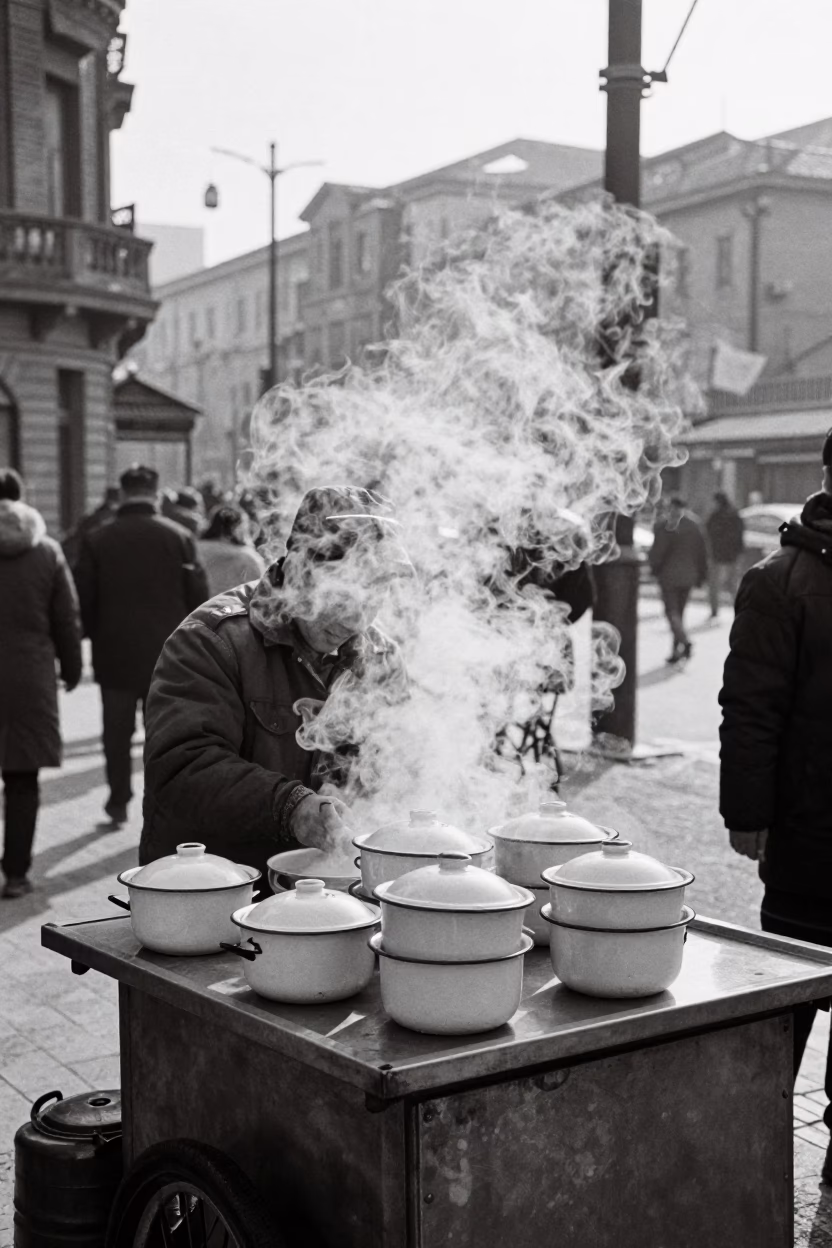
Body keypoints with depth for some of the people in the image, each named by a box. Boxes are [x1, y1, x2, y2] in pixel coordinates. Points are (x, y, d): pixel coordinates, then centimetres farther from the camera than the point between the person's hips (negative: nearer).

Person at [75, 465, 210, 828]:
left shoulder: (96, 541, -2)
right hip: (167, 653, 0)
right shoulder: (179, 537, -5)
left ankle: (119, 802, 15)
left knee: (117, 731, 12)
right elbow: (199, 596, -4)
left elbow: (84, 601, -2)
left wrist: (97, 638, 11)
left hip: (115, 652, 0)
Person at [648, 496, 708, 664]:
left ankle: (685, 641, -24)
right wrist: (701, 574, 16)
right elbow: (702, 552, 8)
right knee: (679, 612, 14)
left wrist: (655, 568, 7)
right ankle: (676, 650, 16)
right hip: (688, 576, 5)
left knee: (672, 611, -3)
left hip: (669, 575, -5)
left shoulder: (663, 526, -11)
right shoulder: (695, 526, 4)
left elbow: (657, 551, -12)